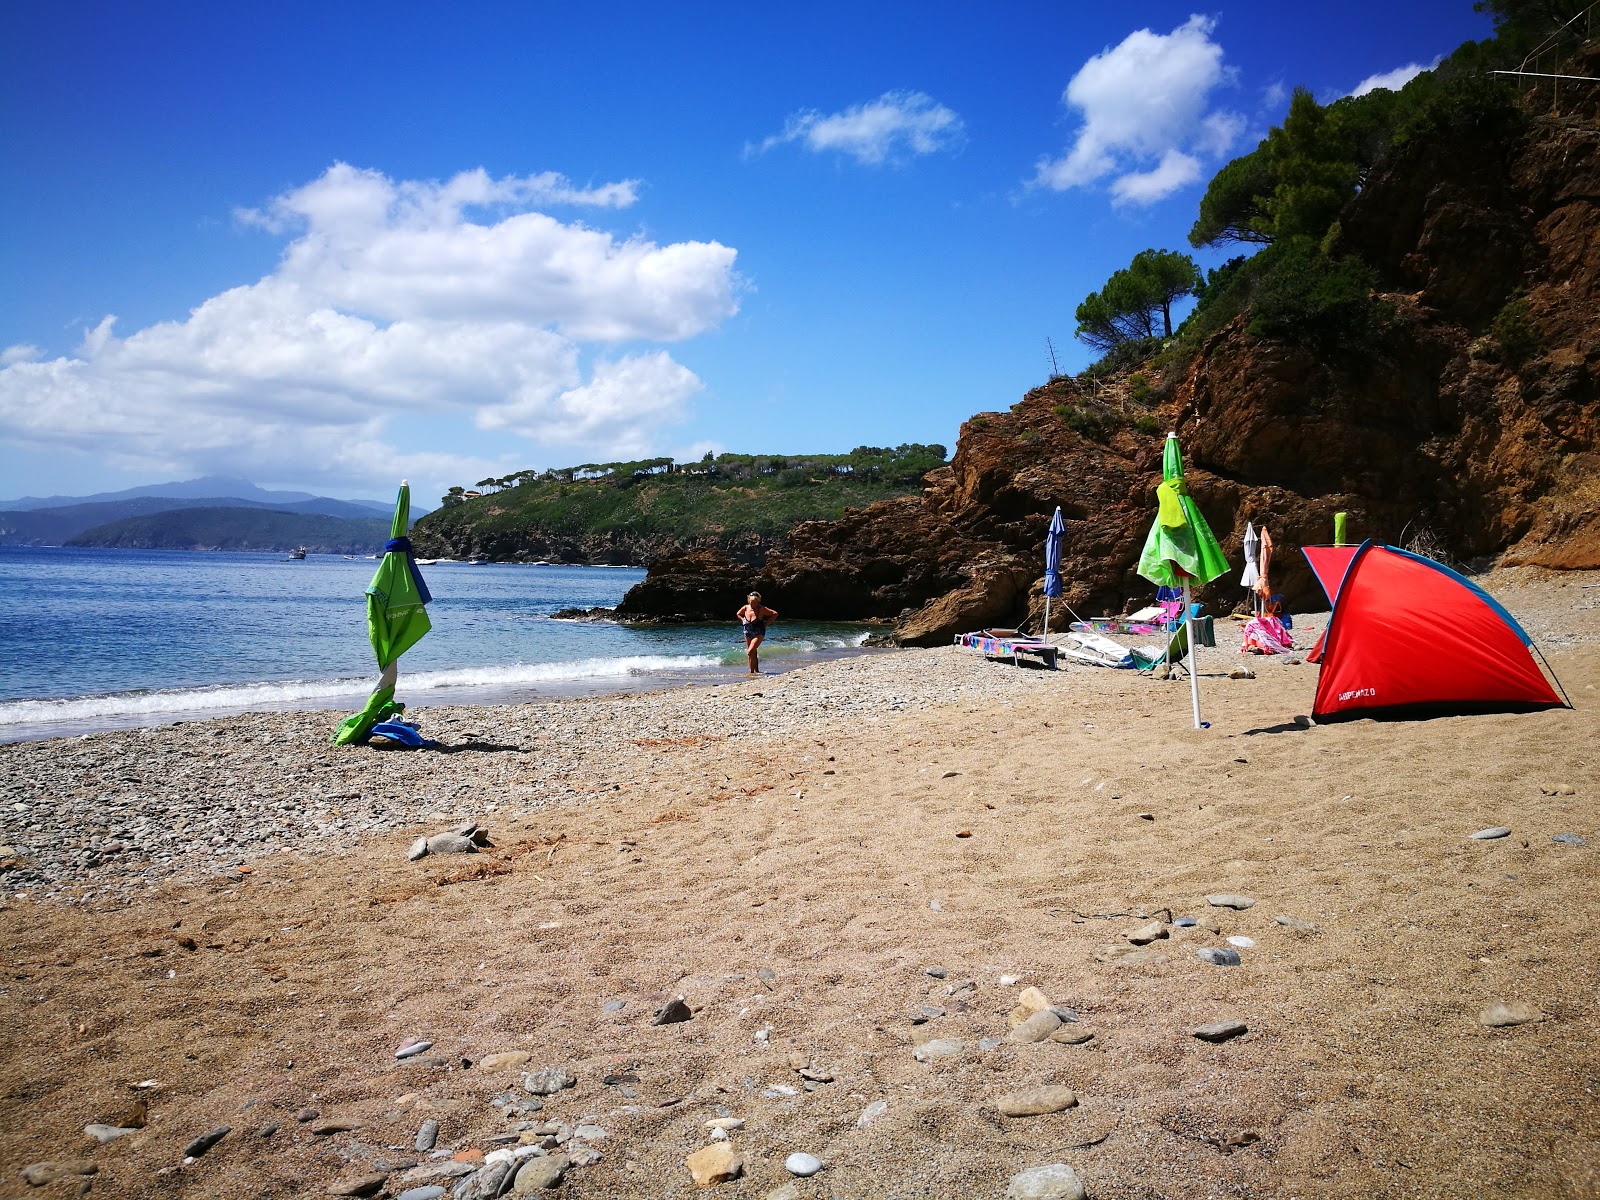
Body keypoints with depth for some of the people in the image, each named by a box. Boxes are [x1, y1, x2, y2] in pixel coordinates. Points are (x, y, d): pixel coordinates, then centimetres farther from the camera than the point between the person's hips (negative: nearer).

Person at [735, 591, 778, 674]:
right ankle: (756, 671, 22)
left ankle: (752, 671, -12)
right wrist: (743, 620, 3)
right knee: (753, 653, 11)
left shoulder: (762, 609, -13)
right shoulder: (745, 608, -1)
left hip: (759, 634, -5)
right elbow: (737, 614, 19)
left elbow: (775, 614, -9)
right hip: (748, 634, 5)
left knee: (750, 652, -20)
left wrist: (766, 623, -11)